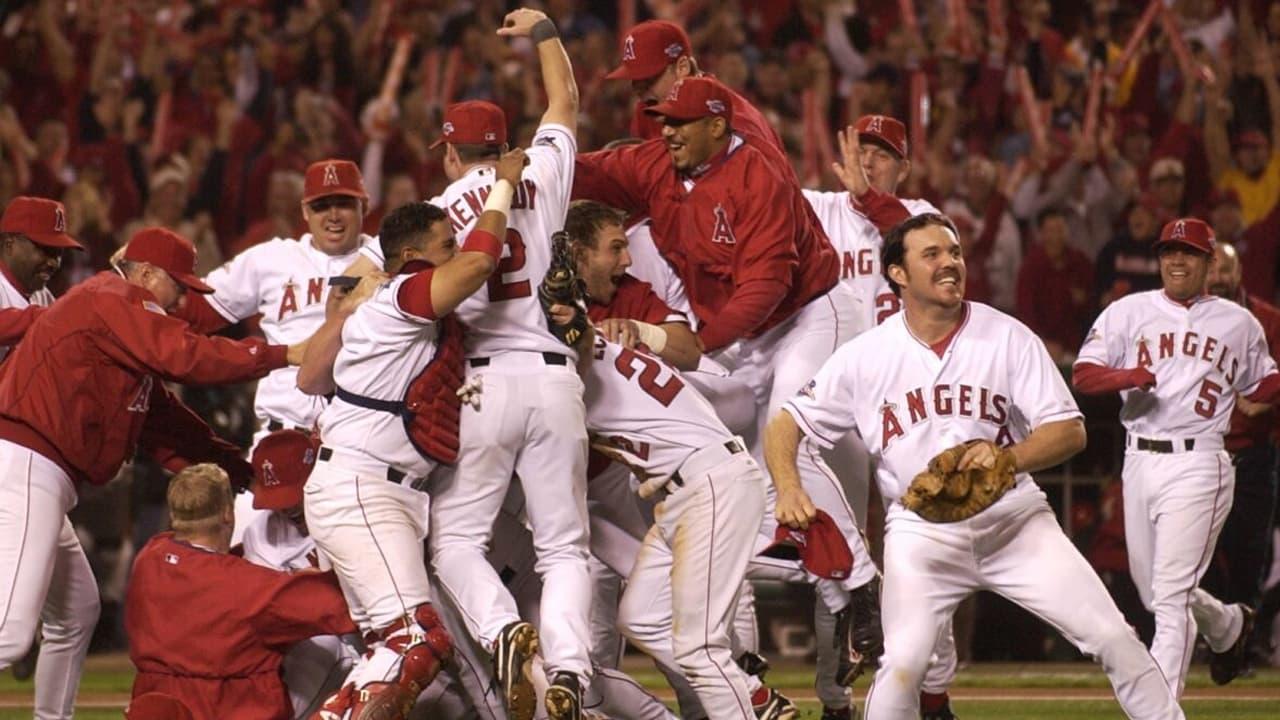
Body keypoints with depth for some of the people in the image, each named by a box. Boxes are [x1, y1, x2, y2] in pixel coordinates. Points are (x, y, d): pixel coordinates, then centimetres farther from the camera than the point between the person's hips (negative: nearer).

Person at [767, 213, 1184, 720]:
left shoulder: (1009, 337, -5)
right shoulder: (865, 356, -4)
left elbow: (1070, 431, -9)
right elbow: (786, 424, 1)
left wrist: (1010, 458, -29)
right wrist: (788, 489, -20)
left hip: (1013, 520, 1)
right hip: (921, 530, -1)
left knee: (1111, 637, -6)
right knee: (902, 666, -18)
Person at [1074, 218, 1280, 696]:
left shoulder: (1239, 324, 9)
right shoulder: (1129, 313, 7)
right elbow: (1082, 375, -1)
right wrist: (1127, 376, -21)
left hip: (1197, 465, -3)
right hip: (1139, 462, 3)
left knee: (1171, 597, -11)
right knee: (1152, 592, 15)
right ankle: (1228, 626, 45)